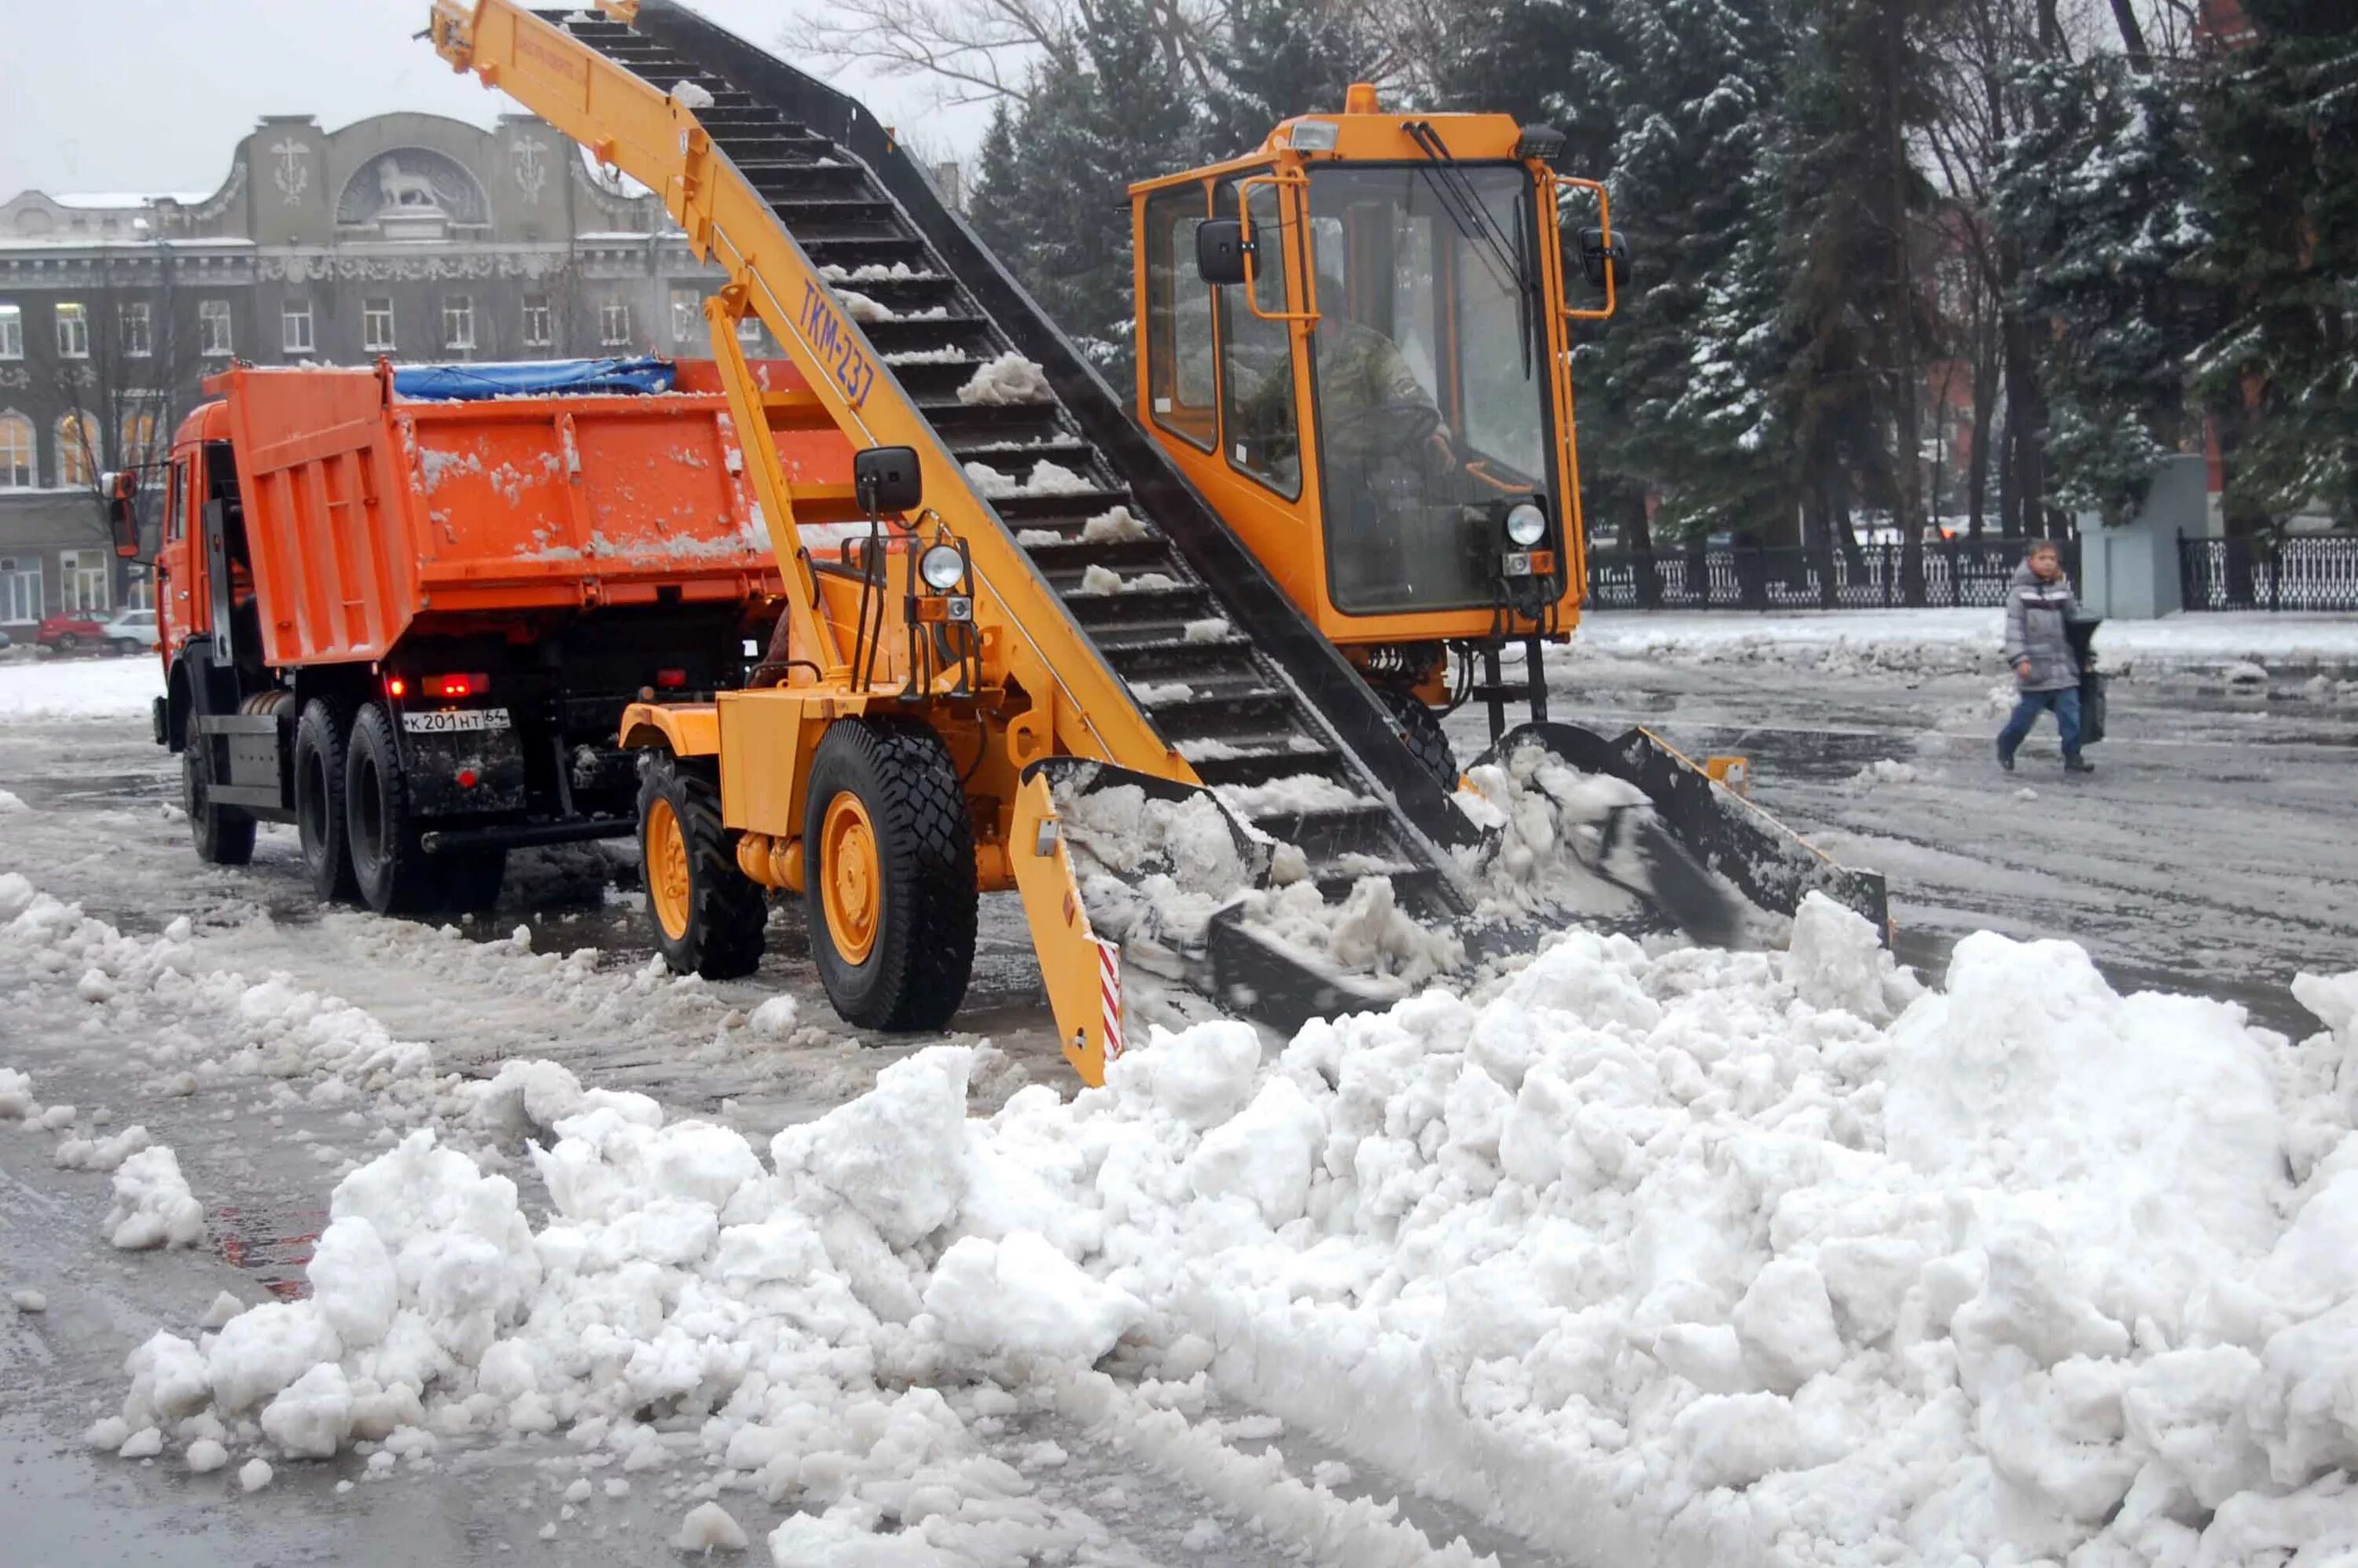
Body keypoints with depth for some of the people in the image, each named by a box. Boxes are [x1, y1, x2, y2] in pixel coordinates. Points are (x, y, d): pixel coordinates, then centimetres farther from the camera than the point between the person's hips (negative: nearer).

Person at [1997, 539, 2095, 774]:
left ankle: (2073, 758, 3)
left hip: (2063, 665, 4)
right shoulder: (2019, 592, -5)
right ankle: (2005, 748, 27)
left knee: (2070, 712, -2)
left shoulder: (2062, 590, 10)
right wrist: (2019, 659, -17)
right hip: (2035, 667, -4)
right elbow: (2014, 629, -9)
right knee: (2027, 711, 5)